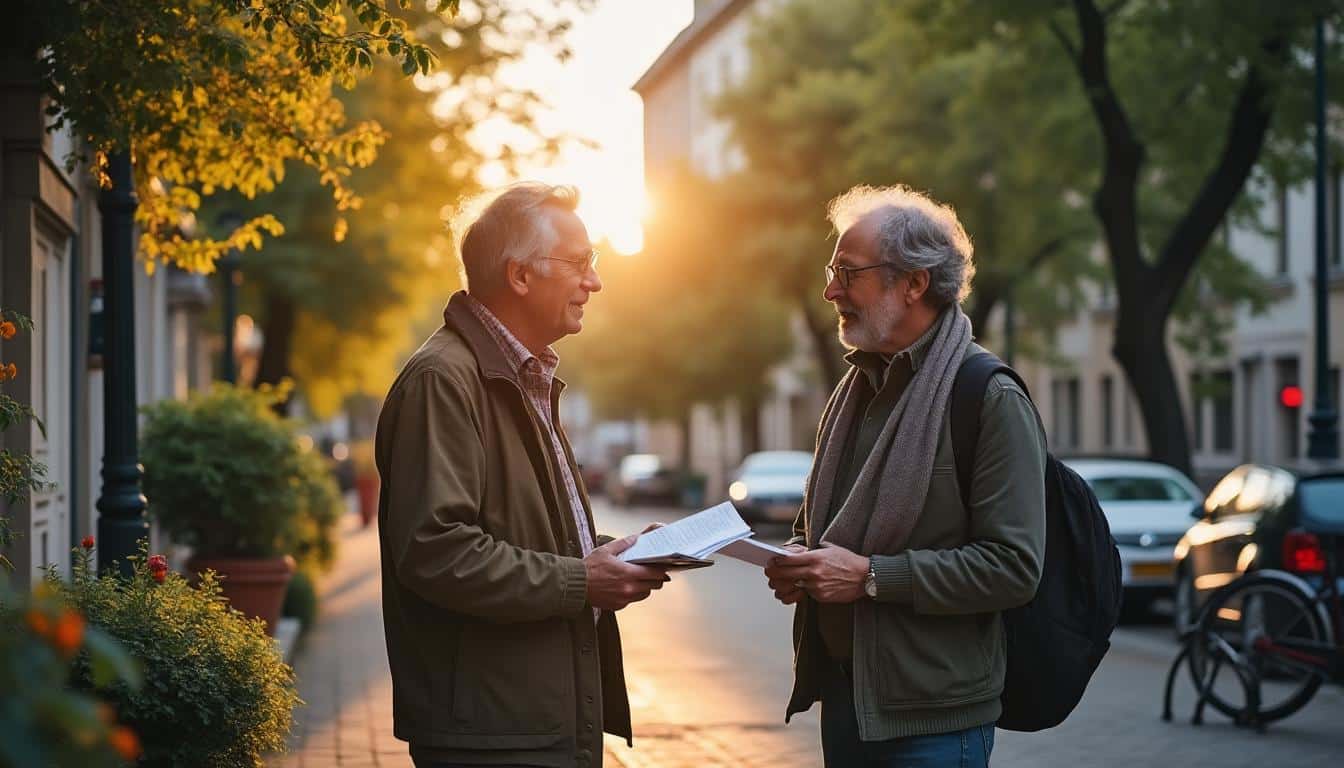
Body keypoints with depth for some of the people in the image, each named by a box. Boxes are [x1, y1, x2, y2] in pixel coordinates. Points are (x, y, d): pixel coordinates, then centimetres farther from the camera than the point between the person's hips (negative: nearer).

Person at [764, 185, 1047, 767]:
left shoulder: (992, 400, -13)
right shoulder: (855, 390, 12)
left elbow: (1014, 567, -20)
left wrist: (870, 576, -21)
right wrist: (795, 562, 1)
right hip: (842, 696, 7)